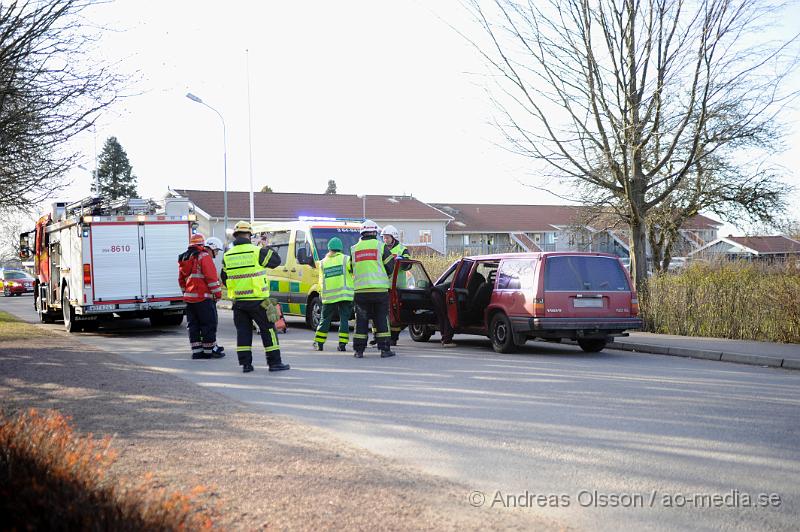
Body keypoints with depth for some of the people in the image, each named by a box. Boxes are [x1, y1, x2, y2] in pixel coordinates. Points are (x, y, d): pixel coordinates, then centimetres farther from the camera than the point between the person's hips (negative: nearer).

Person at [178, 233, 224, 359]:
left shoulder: (183, 259, 14)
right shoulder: (204, 256, -9)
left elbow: (181, 279, 20)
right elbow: (211, 277, -14)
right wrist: (217, 293, -8)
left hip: (189, 297, 7)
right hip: (203, 297, -7)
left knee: (194, 325, 10)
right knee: (209, 324, 0)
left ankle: (196, 351, 11)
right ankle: (209, 350, 3)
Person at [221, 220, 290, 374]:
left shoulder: (227, 256, 4)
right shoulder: (257, 252, -9)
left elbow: (224, 280, 13)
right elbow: (276, 261, 5)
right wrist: (269, 249, 21)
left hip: (238, 300, 4)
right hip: (257, 300, -4)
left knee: (243, 331, 11)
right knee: (268, 329, 5)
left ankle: (245, 364, 9)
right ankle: (274, 362, 6)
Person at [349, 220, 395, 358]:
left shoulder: (354, 249, 9)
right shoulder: (381, 247, 0)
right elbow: (391, 267, 4)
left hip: (360, 290, 2)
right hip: (380, 289, -2)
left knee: (361, 320, 7)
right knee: (382, 320, 5)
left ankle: (359, 350, 7)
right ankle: (384, 349, 4)